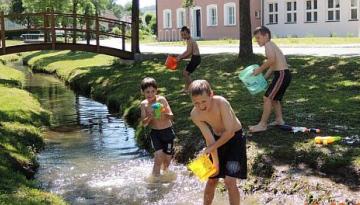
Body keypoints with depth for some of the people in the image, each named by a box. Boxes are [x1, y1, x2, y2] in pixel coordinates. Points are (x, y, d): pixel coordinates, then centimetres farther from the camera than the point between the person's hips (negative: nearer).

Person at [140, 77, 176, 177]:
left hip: (167, 131, 0)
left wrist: (164, 113, -31)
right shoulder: (143, 104, -4)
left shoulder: (162, 99, -9)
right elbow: (144, 123, -5)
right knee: (159, 156, -16)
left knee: (167, 157, 7)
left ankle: (165, 173, 34)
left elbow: (171, 116, -10)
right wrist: (150, 117, -25)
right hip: (155, 132, 0)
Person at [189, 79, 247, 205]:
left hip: (235, 138, -4)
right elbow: (210, 140, -16)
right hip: (218, 139, 4)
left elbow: (230, 132, -30)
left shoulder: (221, 103, -33)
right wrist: (215, 162, -20)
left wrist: (210, 148, -22)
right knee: (212, 180, 14)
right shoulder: (195, 115, -20)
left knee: (229, 181, -12)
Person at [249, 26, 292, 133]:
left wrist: (260, 69, -18)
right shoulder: (271, 45, 22)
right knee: (274, 98, 24)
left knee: (267, 98, -8)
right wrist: (263, 78, 19)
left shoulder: (268, 44, -9)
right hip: (283, 74, 10)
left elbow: (272, 60, -28)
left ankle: (262, 124, -5)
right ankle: (279, 119, 31)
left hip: (282, 74, -10)